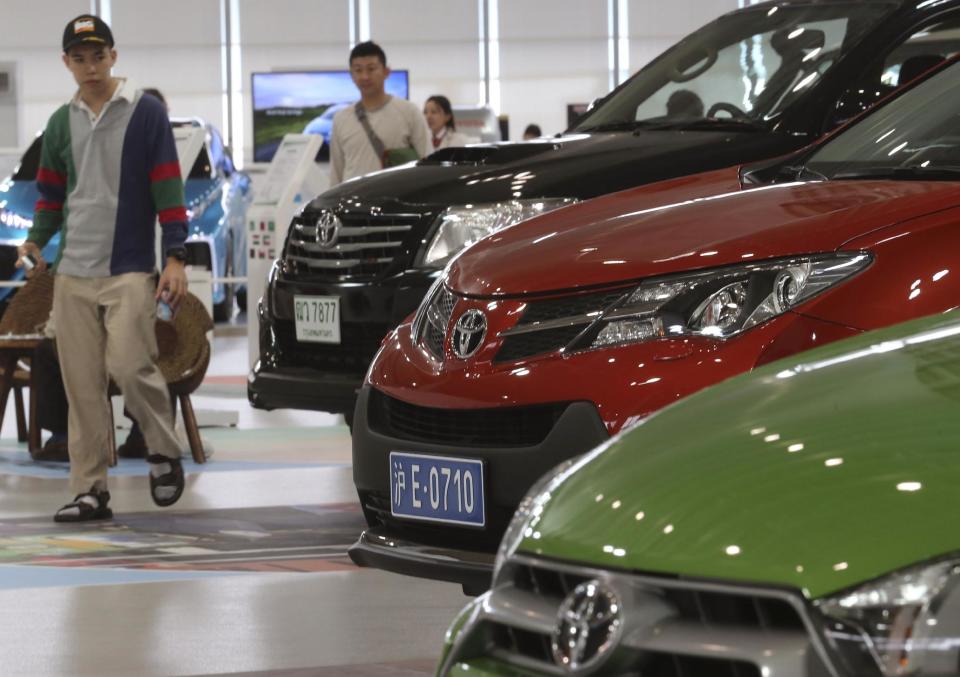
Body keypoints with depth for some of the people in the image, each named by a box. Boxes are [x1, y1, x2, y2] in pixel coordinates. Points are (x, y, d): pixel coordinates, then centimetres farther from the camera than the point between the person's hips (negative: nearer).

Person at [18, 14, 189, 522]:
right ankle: (90, 490, 6)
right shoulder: (61, 123, 12)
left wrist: (175, 258, -10)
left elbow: (168, 190, -4)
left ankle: (164, 452, 9)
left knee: (129, 365, -16)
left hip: (129, 270, -4)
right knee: (81, 384, 2)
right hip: (73, 273, 5)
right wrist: (35, 241, 7)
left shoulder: (146, 114, -1)